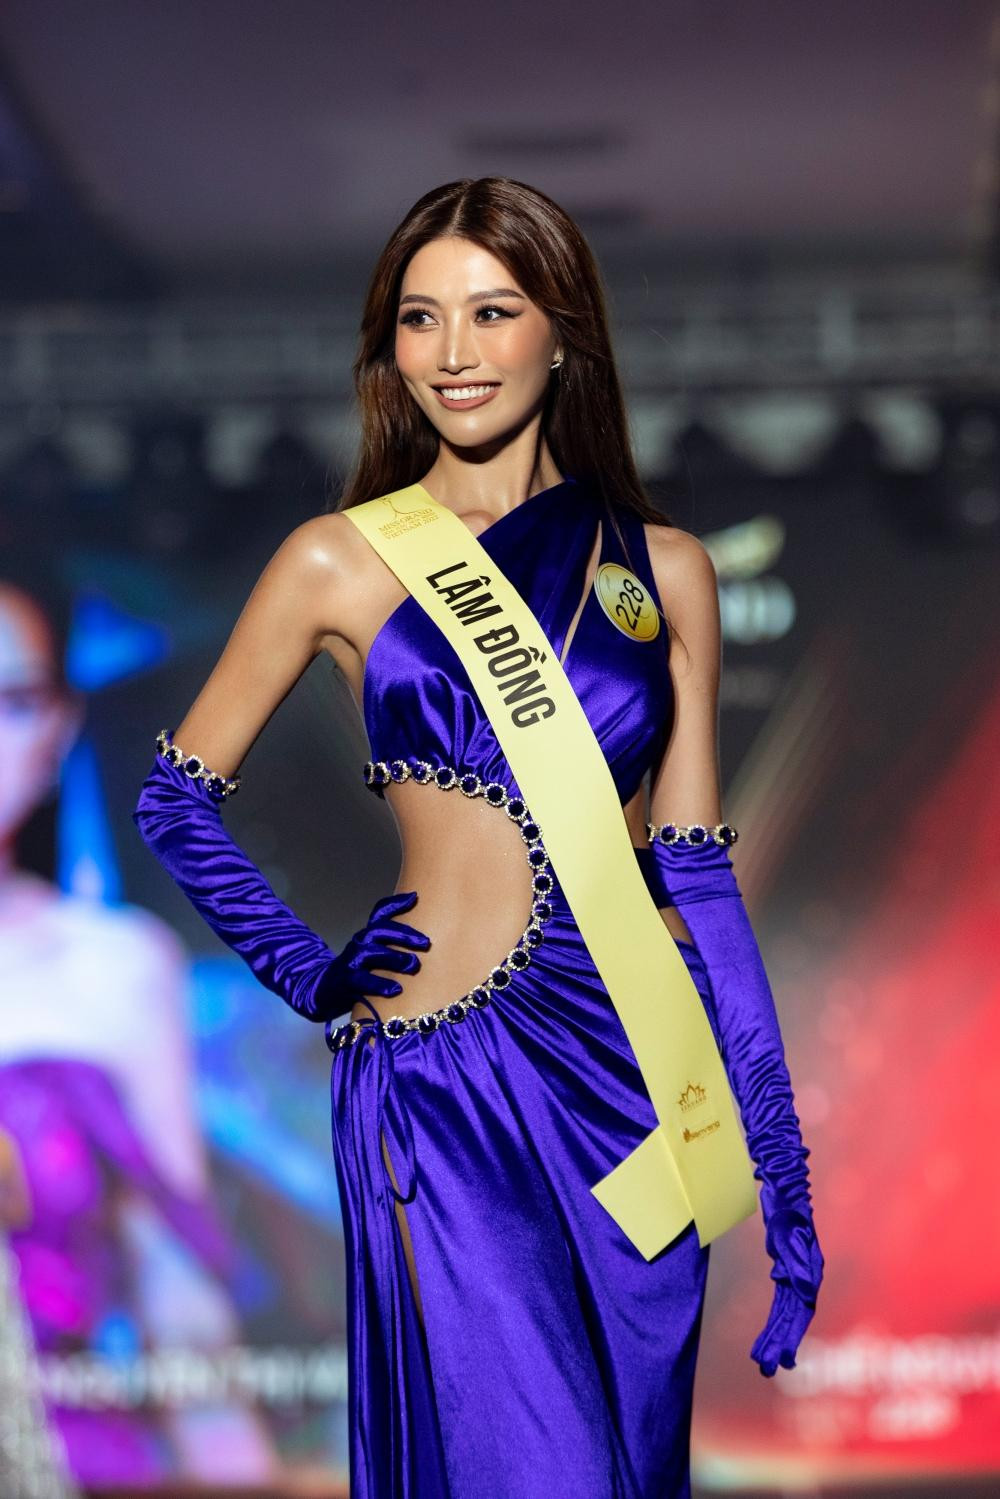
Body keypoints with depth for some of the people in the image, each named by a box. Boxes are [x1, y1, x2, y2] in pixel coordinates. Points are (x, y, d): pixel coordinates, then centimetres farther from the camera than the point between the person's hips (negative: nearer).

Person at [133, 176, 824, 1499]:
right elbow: (176, 798, 11)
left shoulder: (664, 569, 7)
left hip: (647, 1074, 3)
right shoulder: (339, 563, 2)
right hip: (445, 1078, -3)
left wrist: (781, 1162, 3)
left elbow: (698, 870, 6)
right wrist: (311, 973, 0)